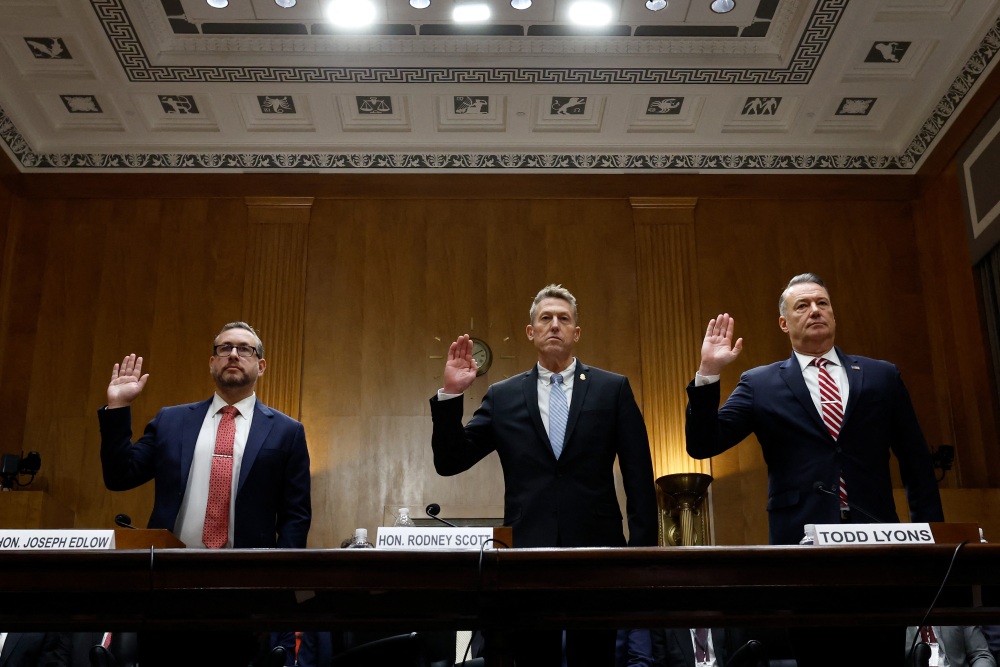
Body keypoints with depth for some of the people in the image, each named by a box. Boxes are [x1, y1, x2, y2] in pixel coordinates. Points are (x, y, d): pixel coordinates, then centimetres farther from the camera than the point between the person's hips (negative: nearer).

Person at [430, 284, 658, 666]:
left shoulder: (613, 389, 5)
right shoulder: (503, 397, 8)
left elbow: (639, 475, 3)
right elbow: (449, 462, 5)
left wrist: (642, 548, -5)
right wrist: (450, 394, -7)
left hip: (596, 550, -1)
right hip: (528, 551, 1)